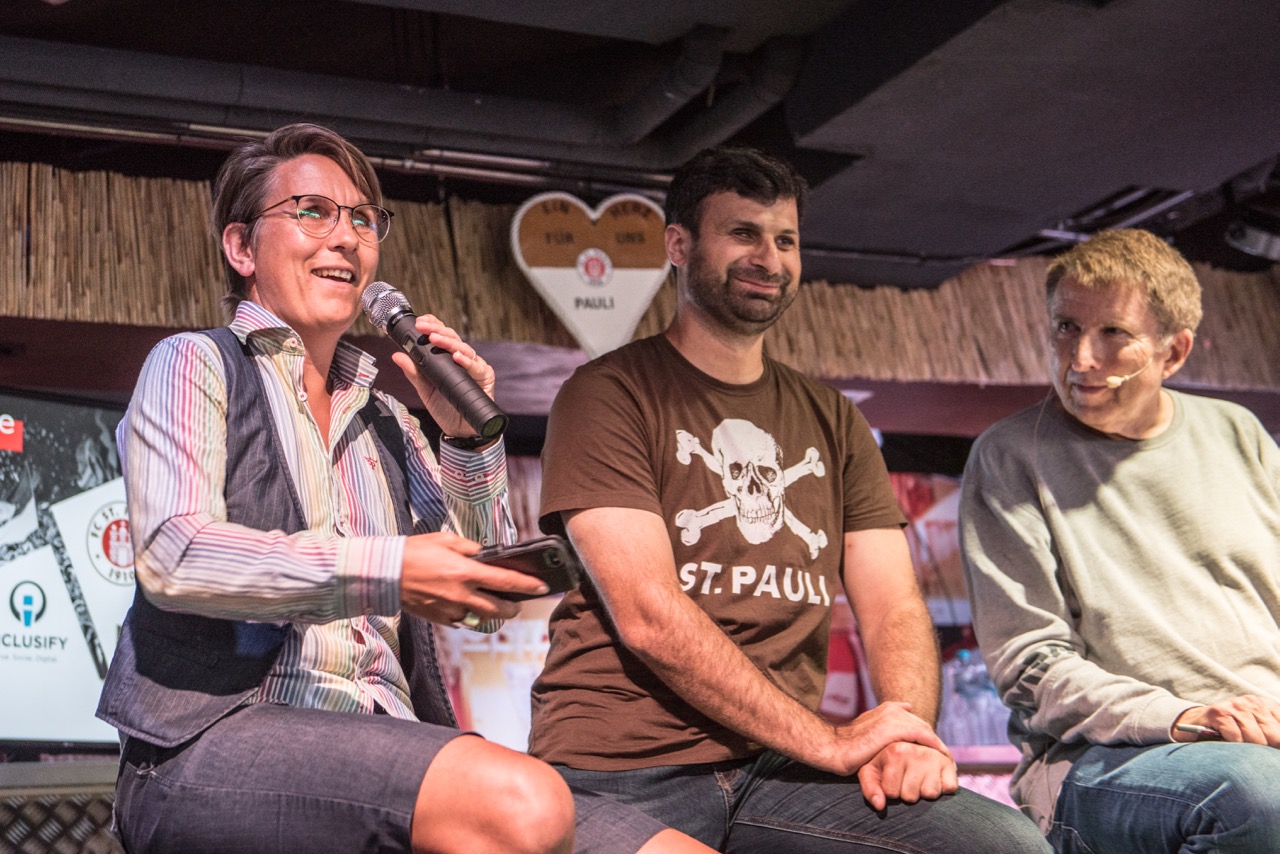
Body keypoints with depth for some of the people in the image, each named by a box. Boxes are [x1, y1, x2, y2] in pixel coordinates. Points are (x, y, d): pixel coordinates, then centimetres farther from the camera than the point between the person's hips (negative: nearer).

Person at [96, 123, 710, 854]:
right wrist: (387, 572, -17)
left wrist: (470, 439, 8)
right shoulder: (195, 365, 9)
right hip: (213, 741, -5)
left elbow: (485, 599, 22)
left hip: (382, 754, 5)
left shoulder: (386, 422, 23)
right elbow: (173, 557, -8)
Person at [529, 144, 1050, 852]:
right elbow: (648, 616, -12)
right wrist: (829, 740, -16)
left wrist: (906, 733, -13)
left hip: (777, 770, 4)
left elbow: (893, 606, 10)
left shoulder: (833, 423, 19)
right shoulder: (608, 396, 0)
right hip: (623, 777, -4)